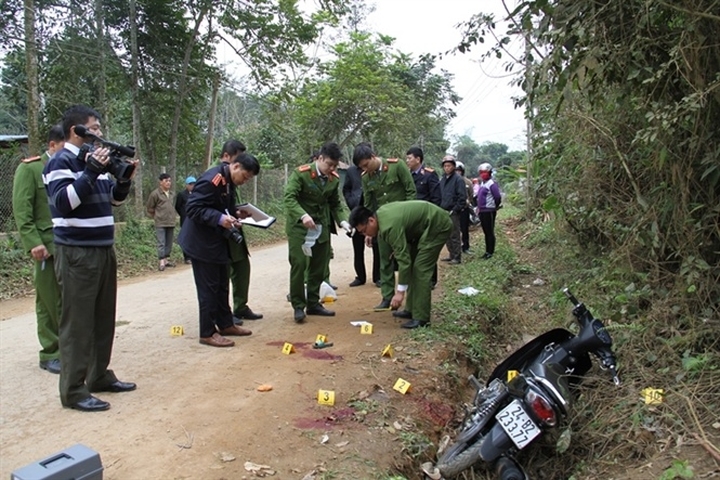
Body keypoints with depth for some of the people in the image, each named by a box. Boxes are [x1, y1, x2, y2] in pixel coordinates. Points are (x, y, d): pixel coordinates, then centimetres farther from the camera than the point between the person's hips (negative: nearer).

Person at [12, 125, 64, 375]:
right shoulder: (29, 169, -1)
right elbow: (21, 211, -8)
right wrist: (34, 243, -16)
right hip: (47, 247, -4)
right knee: (49, 303, 3)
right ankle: (50, 354, 14)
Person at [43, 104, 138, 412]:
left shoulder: (93, 159, 15)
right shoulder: (61, 162, -9)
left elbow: (114, 199, 20)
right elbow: (62, 202, -21)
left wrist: (124, 178, 2)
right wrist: (91, 172, -24)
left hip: (104, 250, 9)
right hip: (77, 253, -9)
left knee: (104, 318, 14)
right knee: (77, 322, -4)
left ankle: (100, 376, 26)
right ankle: (73, 391, 3)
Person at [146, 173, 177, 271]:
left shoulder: (172, 194, 9)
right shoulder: (155, 193, -8)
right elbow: (149, 208, 0)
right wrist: (155, 217, 7)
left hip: (171, 222, 6)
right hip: (160, 223, -6)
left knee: (169, 243, 11)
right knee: (161, 243, -8)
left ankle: (166, 260, 21)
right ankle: (161, 262, -7)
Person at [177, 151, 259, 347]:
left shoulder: (228, 182, 8)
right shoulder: (212, 180, -23)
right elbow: (193, 208, -26)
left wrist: (235, 213, 4)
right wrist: (219, 218, -34)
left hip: (216, 242, 10)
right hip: (202, 243, -10)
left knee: (222, 286, 16)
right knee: (208, 288, -2)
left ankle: (226, 324, 28)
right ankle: (207, 333, 9)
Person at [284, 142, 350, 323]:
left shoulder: (334, 178, 4)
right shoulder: (301, 173, -14)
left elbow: (335, 204, 12)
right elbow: (289, 197, -20)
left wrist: (342, 220, -5)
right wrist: (303, 215, -35)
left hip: (322, 227, 6)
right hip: (299, 227, -5)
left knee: (319, 267, 7)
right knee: (299, 265, -9)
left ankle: (313, 303, 20)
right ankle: (298, 306, 1)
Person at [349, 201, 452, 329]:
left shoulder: (390, 226, -30)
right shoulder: (380, 214, -2)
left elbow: (403, 259, -29)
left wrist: (400, 292, -25)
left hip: (438, 226, -10)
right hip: (424, 226, 10)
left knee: (420, 269, -15)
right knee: (412, 265, 10)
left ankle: (421, 318, -12)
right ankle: (412, 310, 17)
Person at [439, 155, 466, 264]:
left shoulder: (458, 179, -7)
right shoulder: (443, 179, 14)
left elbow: (462, 197, -12)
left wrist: (455, 210, -14)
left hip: (453, 213, -7)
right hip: (444, 212, 7)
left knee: (454, 236, -4)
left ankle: (456, 257, 1)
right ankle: (452, 255, 21)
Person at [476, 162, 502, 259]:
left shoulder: (492, 184, -14)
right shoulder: (482, 183, 15)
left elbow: (498, 197, -20)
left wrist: (496, 207, -6)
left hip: (489, 211, -9)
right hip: (482, 211, 9)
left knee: (490, 232, -2)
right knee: (486, 232, 14)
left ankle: (491, 252, 4)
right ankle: (487, 251, 22)